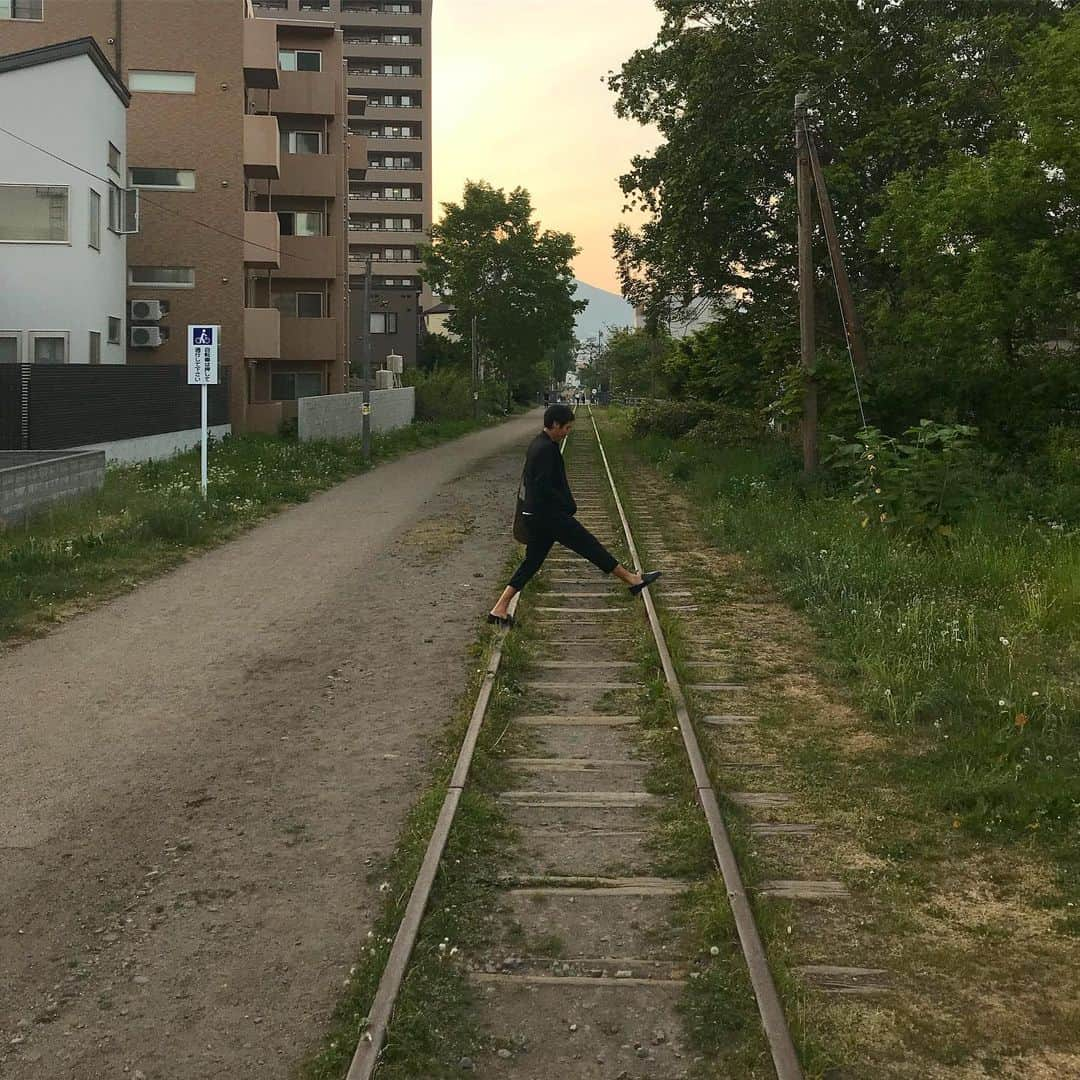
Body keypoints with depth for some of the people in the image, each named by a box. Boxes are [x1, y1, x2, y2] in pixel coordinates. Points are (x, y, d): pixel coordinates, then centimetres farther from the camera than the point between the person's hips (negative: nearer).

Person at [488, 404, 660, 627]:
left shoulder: (537, 445, 14)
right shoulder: (546, 449, -19)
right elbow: (544, 487, -25)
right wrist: (569, 505, -14)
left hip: (535, 515, 10)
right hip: (550, 516, -10)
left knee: (533, 560, 11)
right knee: (589, 546, -1)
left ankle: (500, 609, 9)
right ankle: (632, 580, 8)